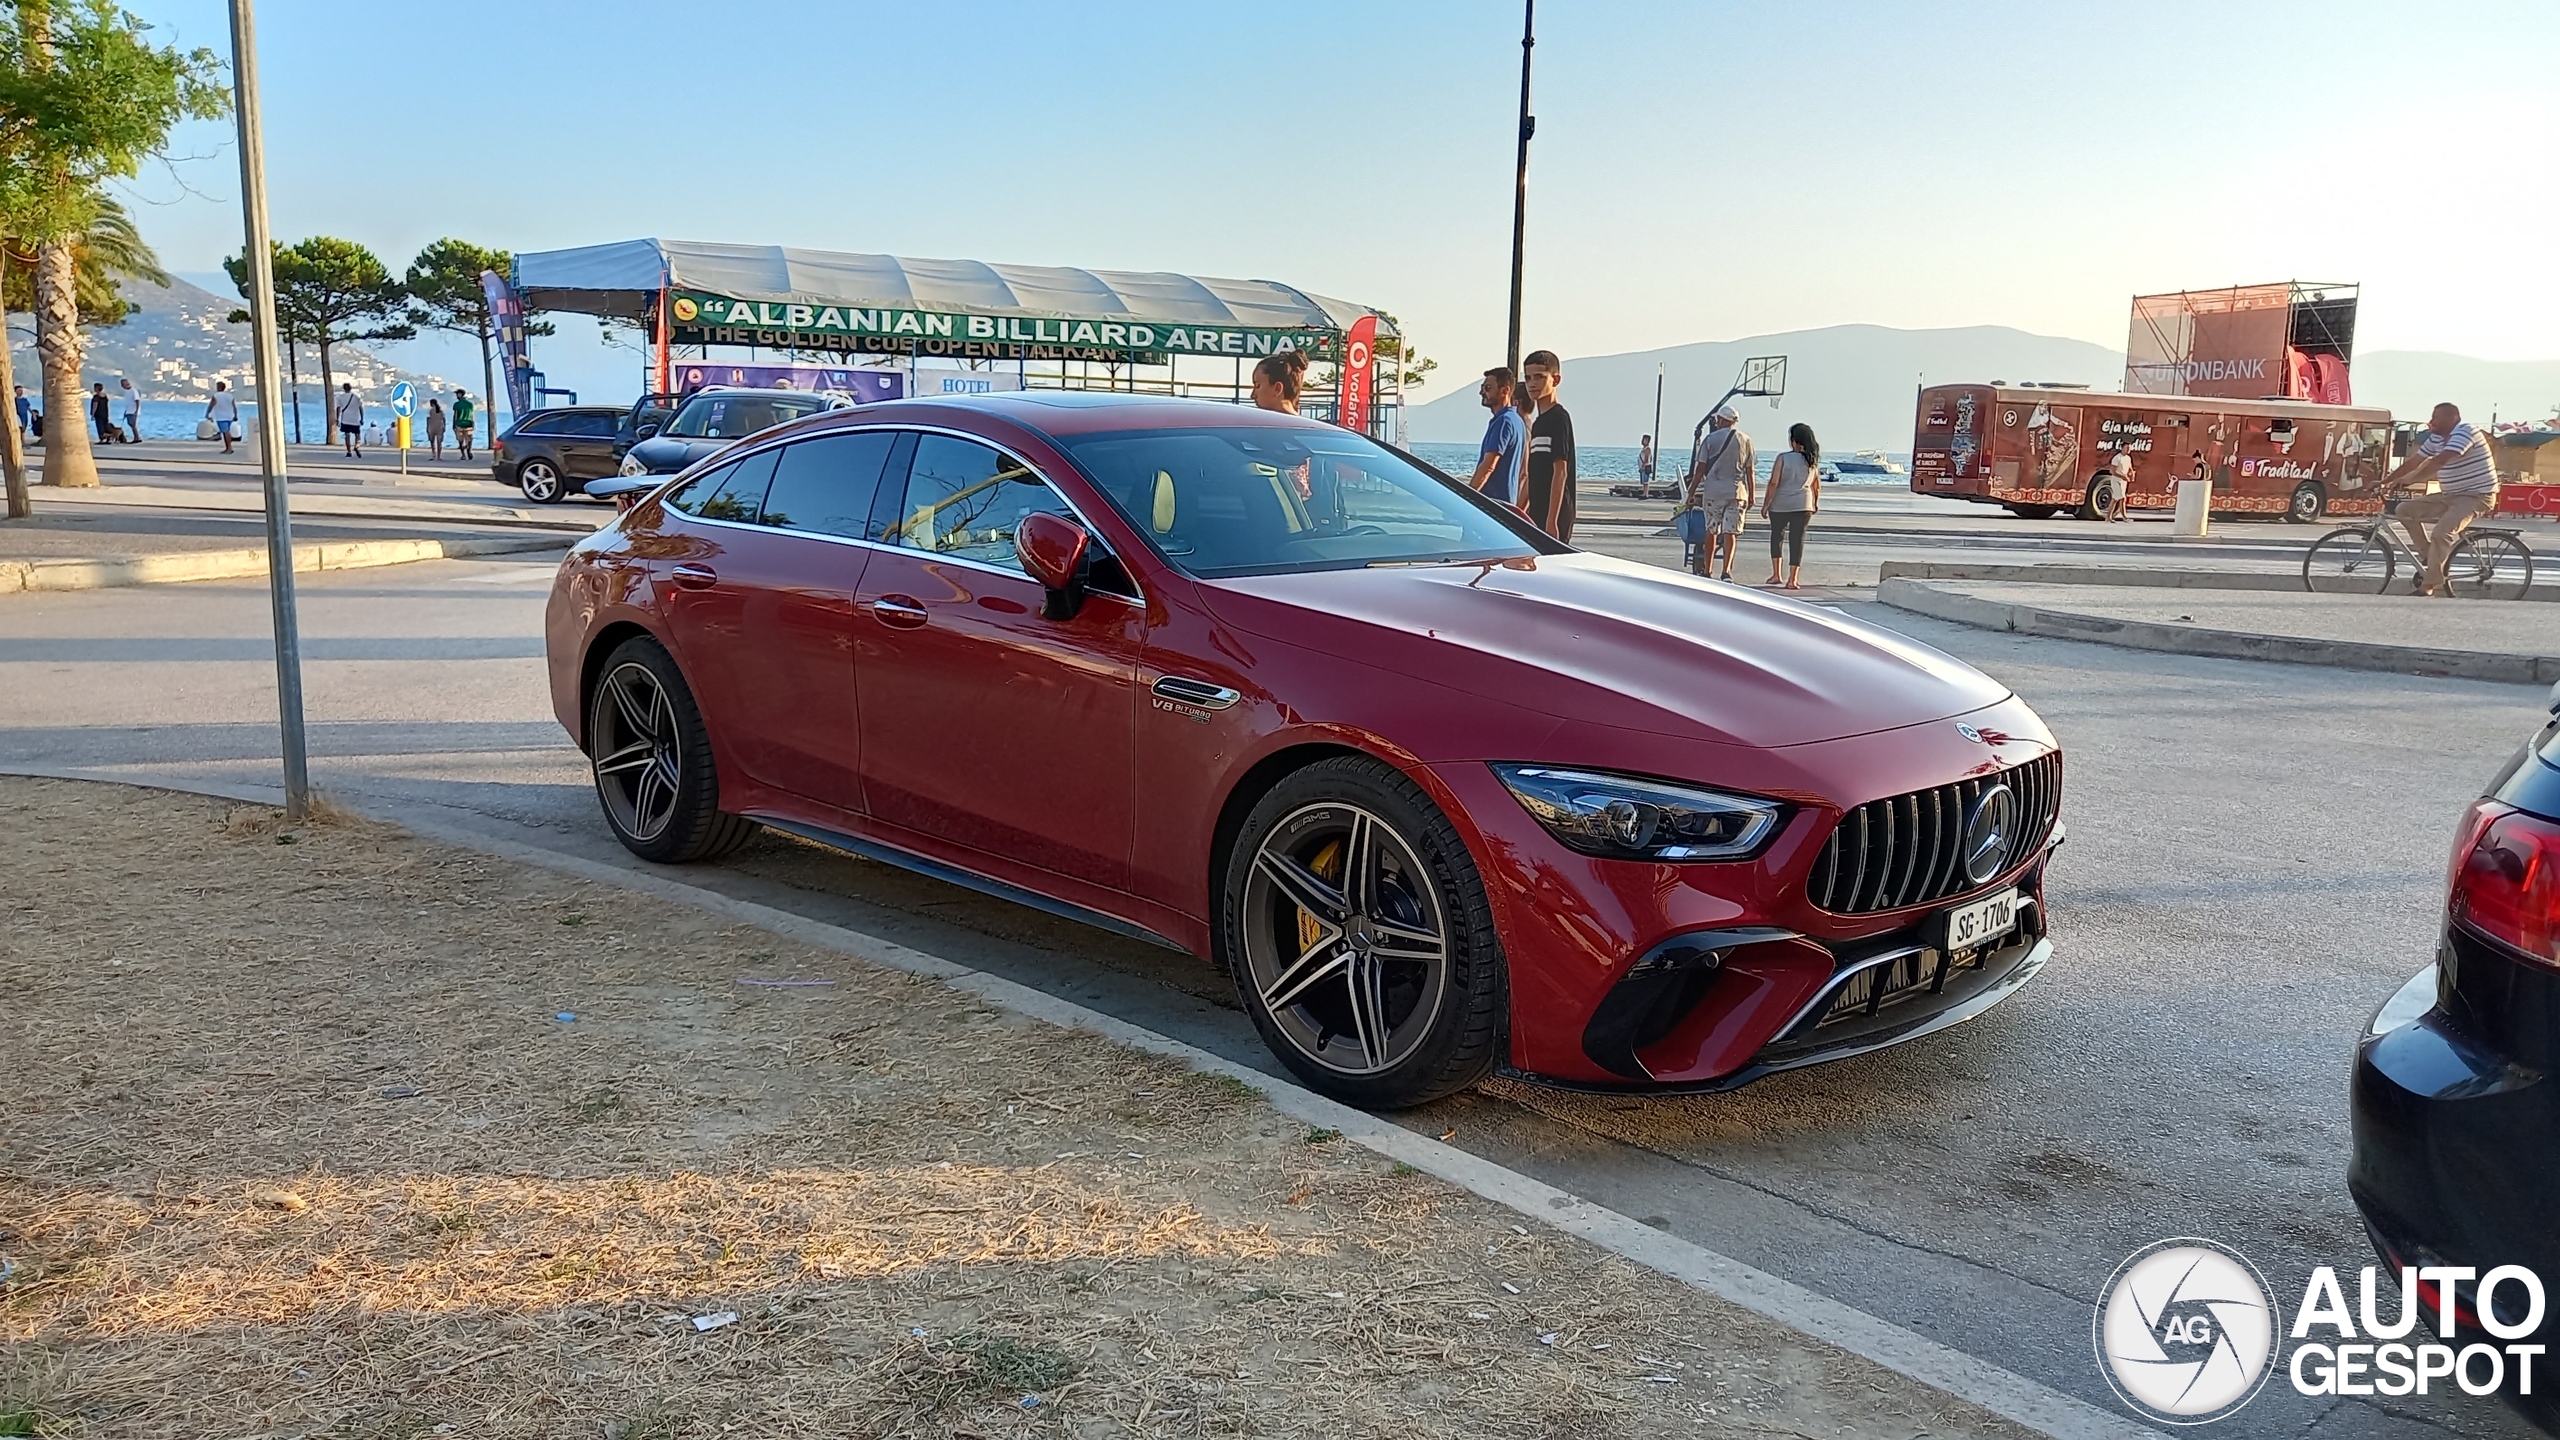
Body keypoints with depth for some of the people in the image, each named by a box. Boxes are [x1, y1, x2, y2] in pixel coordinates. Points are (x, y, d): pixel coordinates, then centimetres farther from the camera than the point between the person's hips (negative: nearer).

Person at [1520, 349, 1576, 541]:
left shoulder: (1558, 417, -9)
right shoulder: (1539, 423, 18)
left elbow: (1560, 472, -16)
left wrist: (1552, 521, -21)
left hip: (1554, 517, -9)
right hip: (1536, 517, 9)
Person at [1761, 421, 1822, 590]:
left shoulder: (1783, 458, -10)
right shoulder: (1813, 461, 3)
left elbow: (1773, 483, -12)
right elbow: (1817, 485, 11)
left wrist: (1766, 504, -4)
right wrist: (1815, 502, 26)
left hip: (1780, 506, -2)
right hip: (1803, 506, 2)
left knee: (1777, 536, 17)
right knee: (1797, 539, 3)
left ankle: (1776, 574, 16)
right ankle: (1792, 580, 0)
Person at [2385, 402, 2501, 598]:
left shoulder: (2464, 432, -18)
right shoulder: (2436, 439, 8)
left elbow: (2440, 461, -29)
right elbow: (2413, 462, 13)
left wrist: (2409, 480, -32)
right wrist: (2385, 481, 8)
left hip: (2476, 496, -9)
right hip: (2450, 496, 9)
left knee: (2441, 533, -28)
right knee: (2405, 509, 1)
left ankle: (2428, 587, -23)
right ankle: (2428, 557, 7)